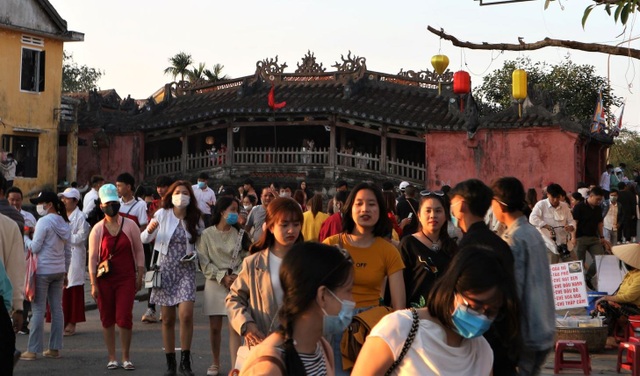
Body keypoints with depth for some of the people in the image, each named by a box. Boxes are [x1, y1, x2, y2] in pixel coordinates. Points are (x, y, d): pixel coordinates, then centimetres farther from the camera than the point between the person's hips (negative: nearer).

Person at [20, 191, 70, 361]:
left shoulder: (44, 221, -13)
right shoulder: (64, 223, 9)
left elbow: (35, 247, -13)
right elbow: (67, 251, 13)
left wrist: (24, 238, 4)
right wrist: (65, 271, 18)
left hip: (43, 271, -7)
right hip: (59, 270, 7)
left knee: (38, 310, -3)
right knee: (57, 309, 8)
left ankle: (33, 350, 0)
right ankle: (55, 348, 12)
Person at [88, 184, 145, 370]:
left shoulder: (130, 225, 2)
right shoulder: (97, 229, 1)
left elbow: (139, 252, 7)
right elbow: (92, 258, 1)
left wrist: (139, 276, 3)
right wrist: (93, 285, -3)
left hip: (126, 278, -1)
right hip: (105, 279, 1)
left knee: (124, 318, -6)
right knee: (107, 319, 5)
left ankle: (126, 358, 7)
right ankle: (112, 358, 15)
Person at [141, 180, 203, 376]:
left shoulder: (195, 219, 4)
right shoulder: (162, 215, -2)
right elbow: (144, 239, -1)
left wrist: (194, 253, -5)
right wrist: (149, 230, -23)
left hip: (186, 270, 0)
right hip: (165, 269, 0)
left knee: (186, 314, -15)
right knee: (168, 319, 5)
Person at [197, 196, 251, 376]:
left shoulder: (240, 234, 5)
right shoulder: (207, 234, -1)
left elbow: (246, 257, 2)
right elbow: (204, 262, -4)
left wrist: (237, 276, -13)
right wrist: (223, 277, -11)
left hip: (236, 283, 1)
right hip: (215, 283, 0)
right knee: (215, 327, 6)